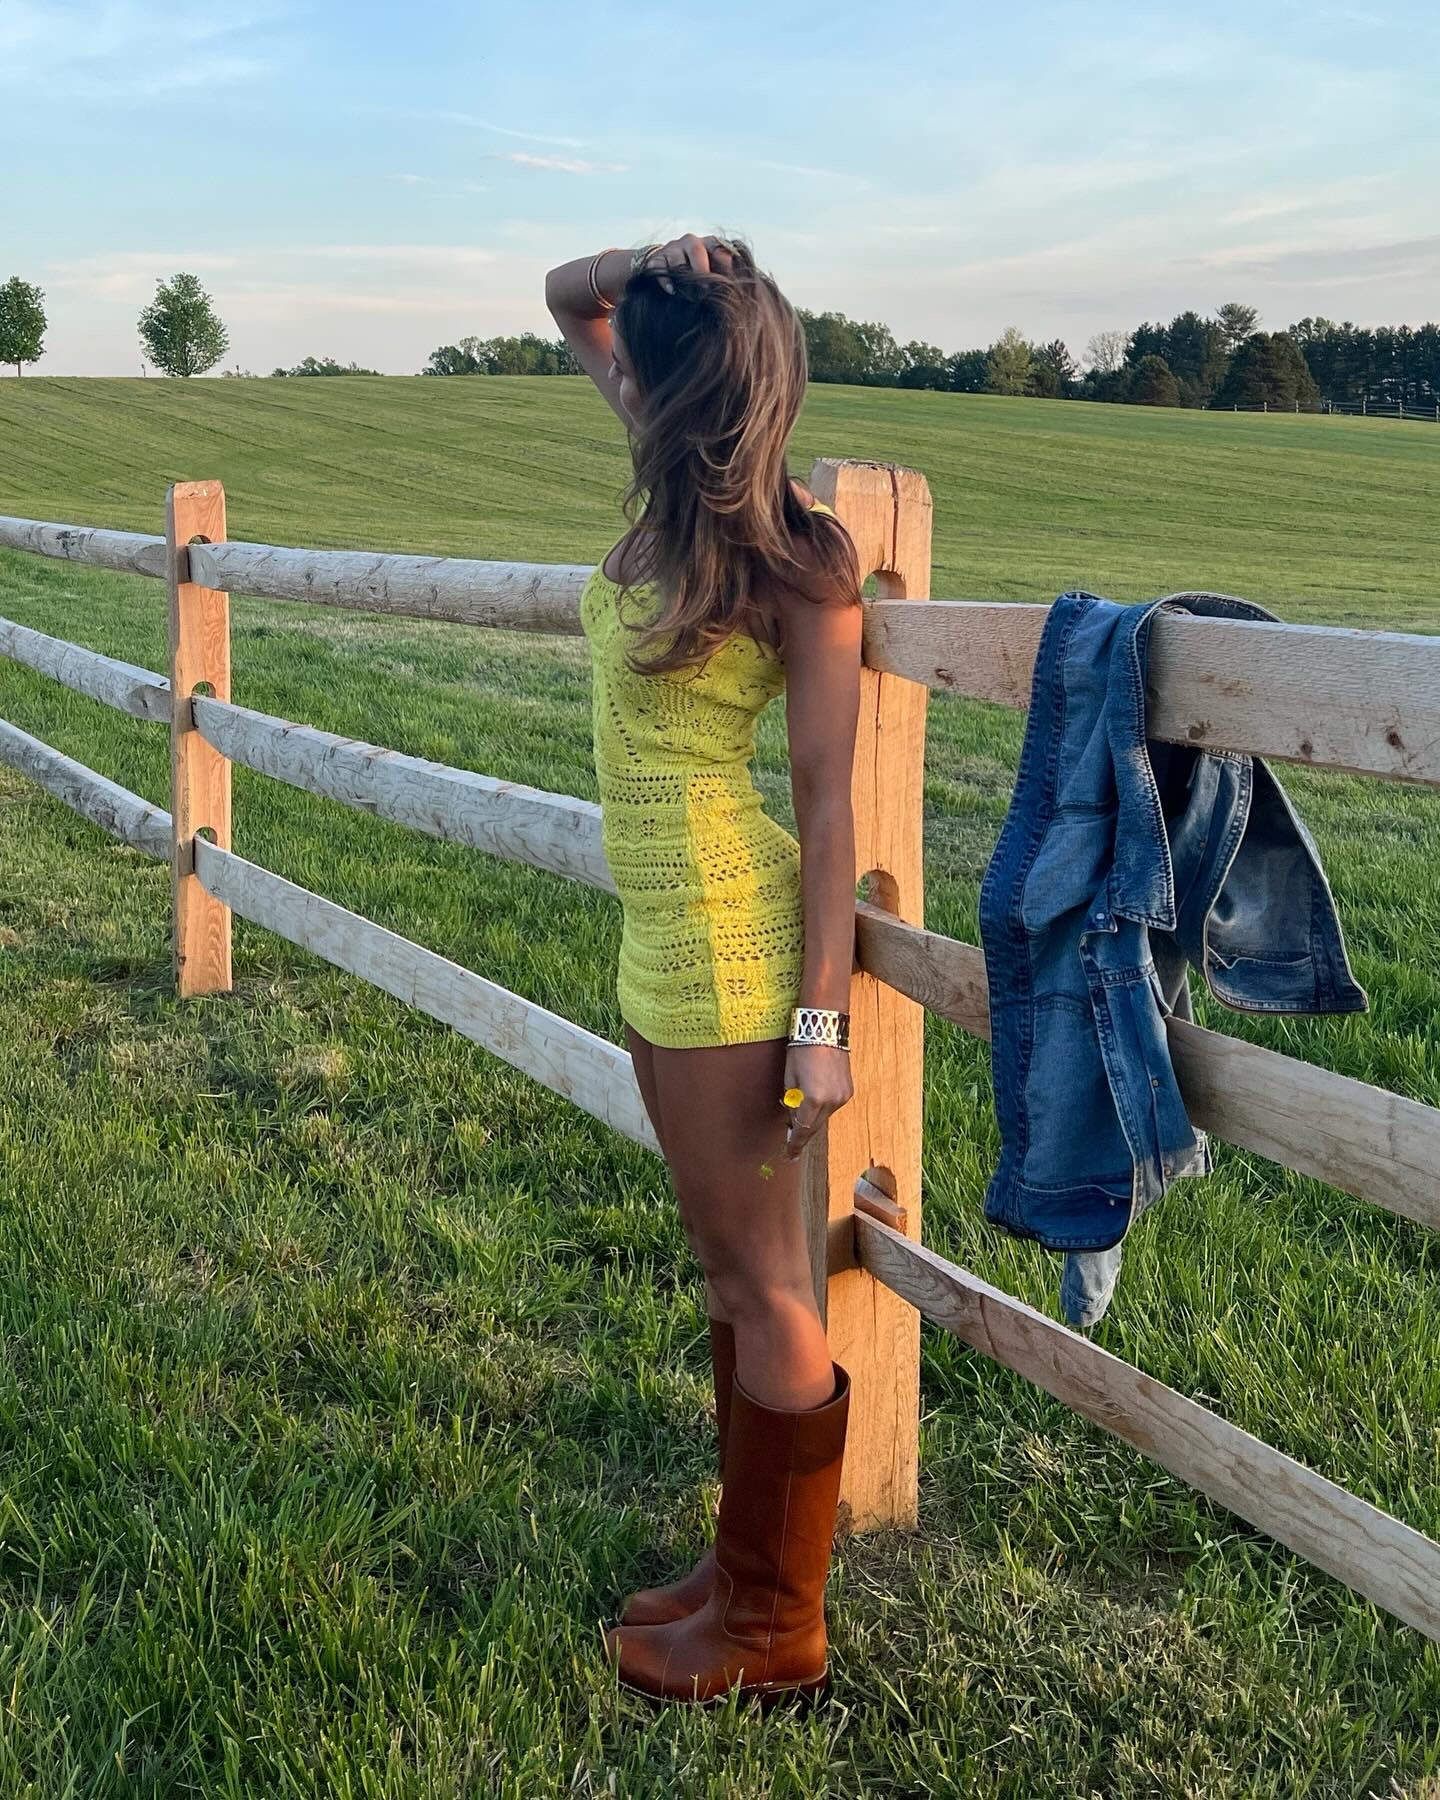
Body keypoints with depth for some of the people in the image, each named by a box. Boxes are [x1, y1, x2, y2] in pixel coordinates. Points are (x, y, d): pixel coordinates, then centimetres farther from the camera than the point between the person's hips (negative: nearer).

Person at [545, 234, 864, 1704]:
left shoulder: (793, 562, -16)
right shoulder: (675, 487, 4)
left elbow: (829, 798, -16)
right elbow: (567, 300, 17)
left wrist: (822, 1022, -18)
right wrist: (658, 271, -5)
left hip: (734, 954, -9)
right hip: (661, 939, 9)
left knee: (762, 1285, 5)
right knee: (731, 1272, 19)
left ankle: (773, 1627, 22)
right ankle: (744, 1564, 36)